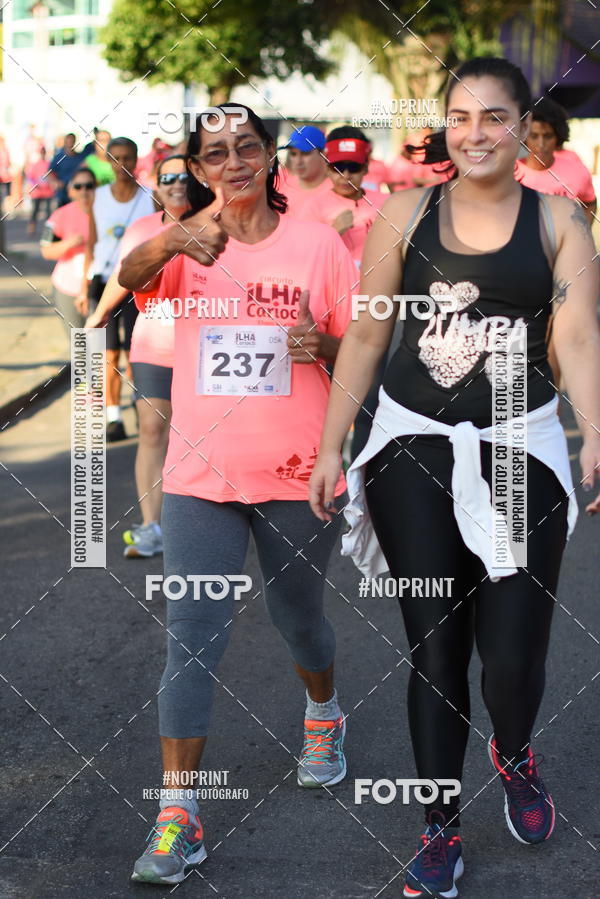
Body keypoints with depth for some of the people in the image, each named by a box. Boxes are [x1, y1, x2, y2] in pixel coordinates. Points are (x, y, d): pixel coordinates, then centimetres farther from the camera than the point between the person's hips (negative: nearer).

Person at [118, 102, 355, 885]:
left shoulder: (318, 243, -2)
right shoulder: (189, 243, -2)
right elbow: (130, 279, -23)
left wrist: (325, 345, -20)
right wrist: (166, 242, -45)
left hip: (299, 474, 0)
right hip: (202, 475, 0)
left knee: (299, 617, 19)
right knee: (191, 638, -4)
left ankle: (323, 713, 51)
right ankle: (177, 814, 0)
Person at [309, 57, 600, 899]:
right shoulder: (407, 214, 2)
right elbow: (365, 335, 5)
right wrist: (330, 447, 2)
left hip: (520, 450, -1)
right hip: (415, 448, 1)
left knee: (512, 655, -4)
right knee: (433, 648, 6)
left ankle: (515, 753, 32)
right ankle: (441, 829, 21)